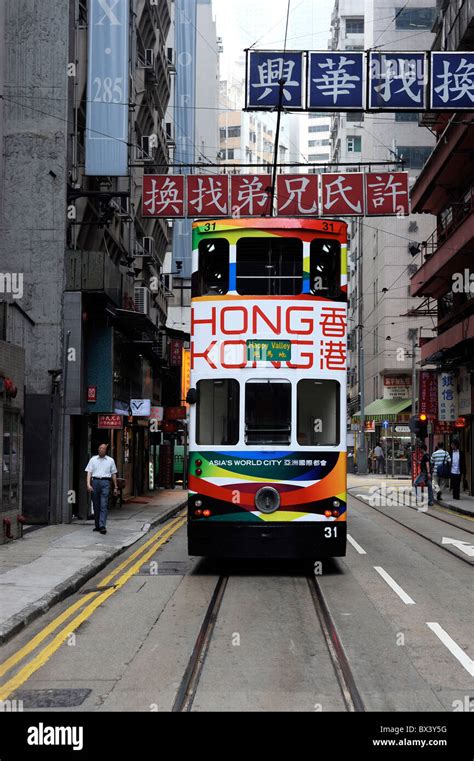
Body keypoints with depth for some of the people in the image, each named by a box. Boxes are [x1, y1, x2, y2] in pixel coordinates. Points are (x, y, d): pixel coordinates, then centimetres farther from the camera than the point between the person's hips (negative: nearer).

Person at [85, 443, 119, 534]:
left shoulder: (110, 460, 12)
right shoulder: (93, 460, 11)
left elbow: (113, 474, 16)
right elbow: (89, 472, 5)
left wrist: (115, 487, 15)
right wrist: (88, 484, -8)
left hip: (105, 482, -1)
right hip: (95, 481, 1)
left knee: (104, 505, -11)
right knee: (96, 505, 5)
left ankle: (102, 526, -17)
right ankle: (97, 525, 14)